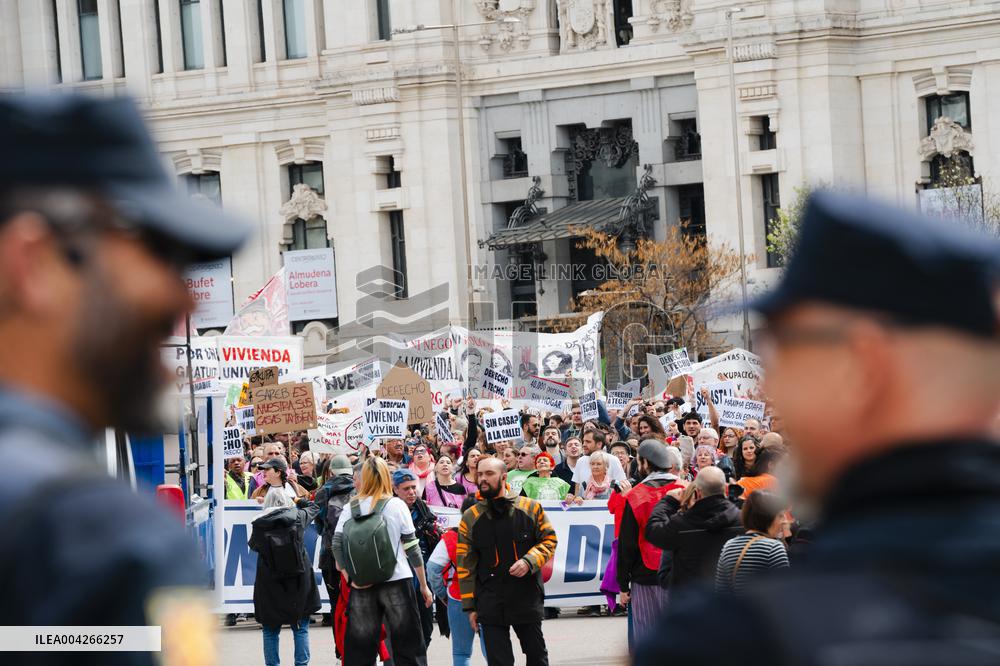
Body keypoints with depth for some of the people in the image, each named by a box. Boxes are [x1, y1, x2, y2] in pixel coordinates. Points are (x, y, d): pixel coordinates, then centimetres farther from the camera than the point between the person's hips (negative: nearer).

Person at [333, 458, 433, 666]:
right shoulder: (396, 505, -3)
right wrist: (423, 585, 5)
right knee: (408, 648, 3)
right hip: (396, 581, -2)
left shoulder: (350, 508, 3)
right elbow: (412, 547, -1)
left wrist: (350, 577, -6)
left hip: (361, 585, 2)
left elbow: (337, 545, -6)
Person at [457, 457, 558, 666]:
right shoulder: (470, 518, 3)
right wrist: (469, 606, 2)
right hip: (490, 601, 0)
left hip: (528, 596, 0)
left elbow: (549, 541, 6)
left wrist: (529, 562, -14)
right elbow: (465, 565, 4)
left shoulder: (531, 508, 2)